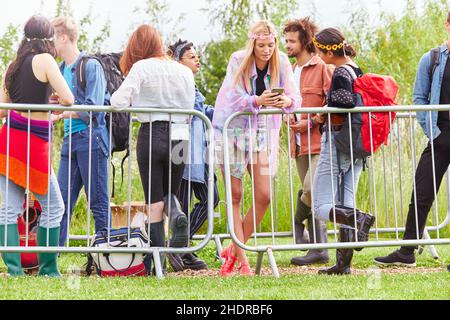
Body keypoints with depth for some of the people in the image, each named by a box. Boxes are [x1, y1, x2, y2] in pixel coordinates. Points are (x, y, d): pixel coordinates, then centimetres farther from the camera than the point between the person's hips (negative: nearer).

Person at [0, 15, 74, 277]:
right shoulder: (45, 60, -6)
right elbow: (68, 99, -12)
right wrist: (57, 104, 11)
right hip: (34, 144, -6)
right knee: (53, 207, 7)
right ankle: (48, 271, 10)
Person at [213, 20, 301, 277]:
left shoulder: (281, 63, -6)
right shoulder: (238, 61, -13)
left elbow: (296, 97, -14)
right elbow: (233, 99, -22)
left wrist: (287, 101, -38)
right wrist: (257, 101, -41)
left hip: (263, 132, 3)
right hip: (234, 129, -3)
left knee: (264, 196, -3)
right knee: (235, 196, -1)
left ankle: (233, 251, 14)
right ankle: (241, 260, 4)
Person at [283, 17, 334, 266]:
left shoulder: (323, 68, -6)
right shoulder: (291, 71, 19)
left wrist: (311, 122, -15)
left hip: (319, 141, -8)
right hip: (300, 143, 8)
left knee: (312, 188, -20)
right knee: (310, 193, 7)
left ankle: (298, 222, 9)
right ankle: (319, 249, 9)